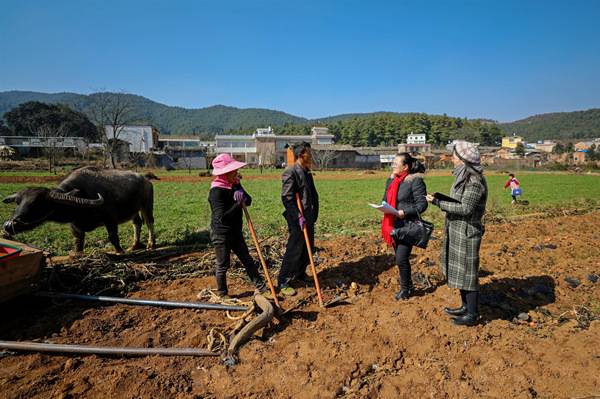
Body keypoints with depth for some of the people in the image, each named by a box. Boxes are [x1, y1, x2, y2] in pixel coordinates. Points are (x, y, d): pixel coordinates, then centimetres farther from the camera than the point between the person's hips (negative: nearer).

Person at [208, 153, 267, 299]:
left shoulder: (235, 184, 2)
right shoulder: (216, 191, -22)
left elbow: (249, 201, 2)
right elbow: (222, 217, -28)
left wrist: (242, 194, -19)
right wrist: (239, 203, -26)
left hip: (235, 231, 8)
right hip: (221, 233, -8)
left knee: (247, 260, 15)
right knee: (223, 265, 8)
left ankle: (260, 285, 26)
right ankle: (222, 294, 26)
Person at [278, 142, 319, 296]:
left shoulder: (307, 173, 13)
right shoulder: (290, 173, -15)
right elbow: (287, 198, -20)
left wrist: (314, 214, 14)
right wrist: (298, 217, -23)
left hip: (309, 218, 9)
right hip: (297, 220, -9)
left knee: (308, 249, 16)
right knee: (294, 251, -3)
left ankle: (300, 274, 34)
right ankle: (283, 282, 9)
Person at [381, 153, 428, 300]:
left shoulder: (415, 181, -12)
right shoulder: (391, 179, 10)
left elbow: (422, 204, -15)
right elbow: (386, 198, 20)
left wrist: (405, 212, -26)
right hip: (393, 225, 8)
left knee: (401, 259, -6)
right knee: (400, 258, 16)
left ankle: (405, 289, 15)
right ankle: (408, 285, 34)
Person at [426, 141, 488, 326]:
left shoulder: (474, 181, -20)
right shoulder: (464, 176, 9)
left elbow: (466, 208, -25)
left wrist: (438, 203, -23)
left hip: (466, 232, -9)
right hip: (457, 231, 10)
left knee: (467, 273, 2)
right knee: (459, 270, 18)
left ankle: (473, 315, 17)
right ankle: (465, 307, 34)